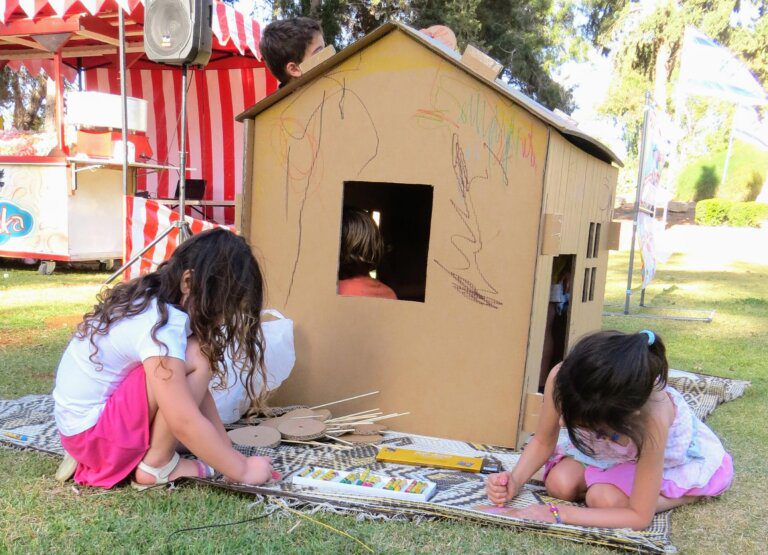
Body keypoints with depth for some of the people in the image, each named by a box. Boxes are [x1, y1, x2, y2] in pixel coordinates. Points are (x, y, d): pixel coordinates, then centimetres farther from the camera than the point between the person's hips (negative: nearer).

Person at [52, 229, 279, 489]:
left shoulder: (153, 302, 1)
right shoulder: (160, 326, -27)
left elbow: (195, 391, 3)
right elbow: (186, 423, -28)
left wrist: (227, 452, 1)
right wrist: (242, 470, -18)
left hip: (79, 417, 10)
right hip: (89, 431, -10)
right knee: (196, 359, -21)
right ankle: (156, 464, -7)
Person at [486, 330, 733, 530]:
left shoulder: (652, 417, -45)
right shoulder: (562, 377, -36)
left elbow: (640, 517, -34)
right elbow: (543, 442, -15)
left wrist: (558, 513, -38)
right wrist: (515, 480, -33)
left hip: (668, 456, -3)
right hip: (607, 448, 3)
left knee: (603, 499, -25)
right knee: (559, 484, -18)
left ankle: (687, 494, 0)